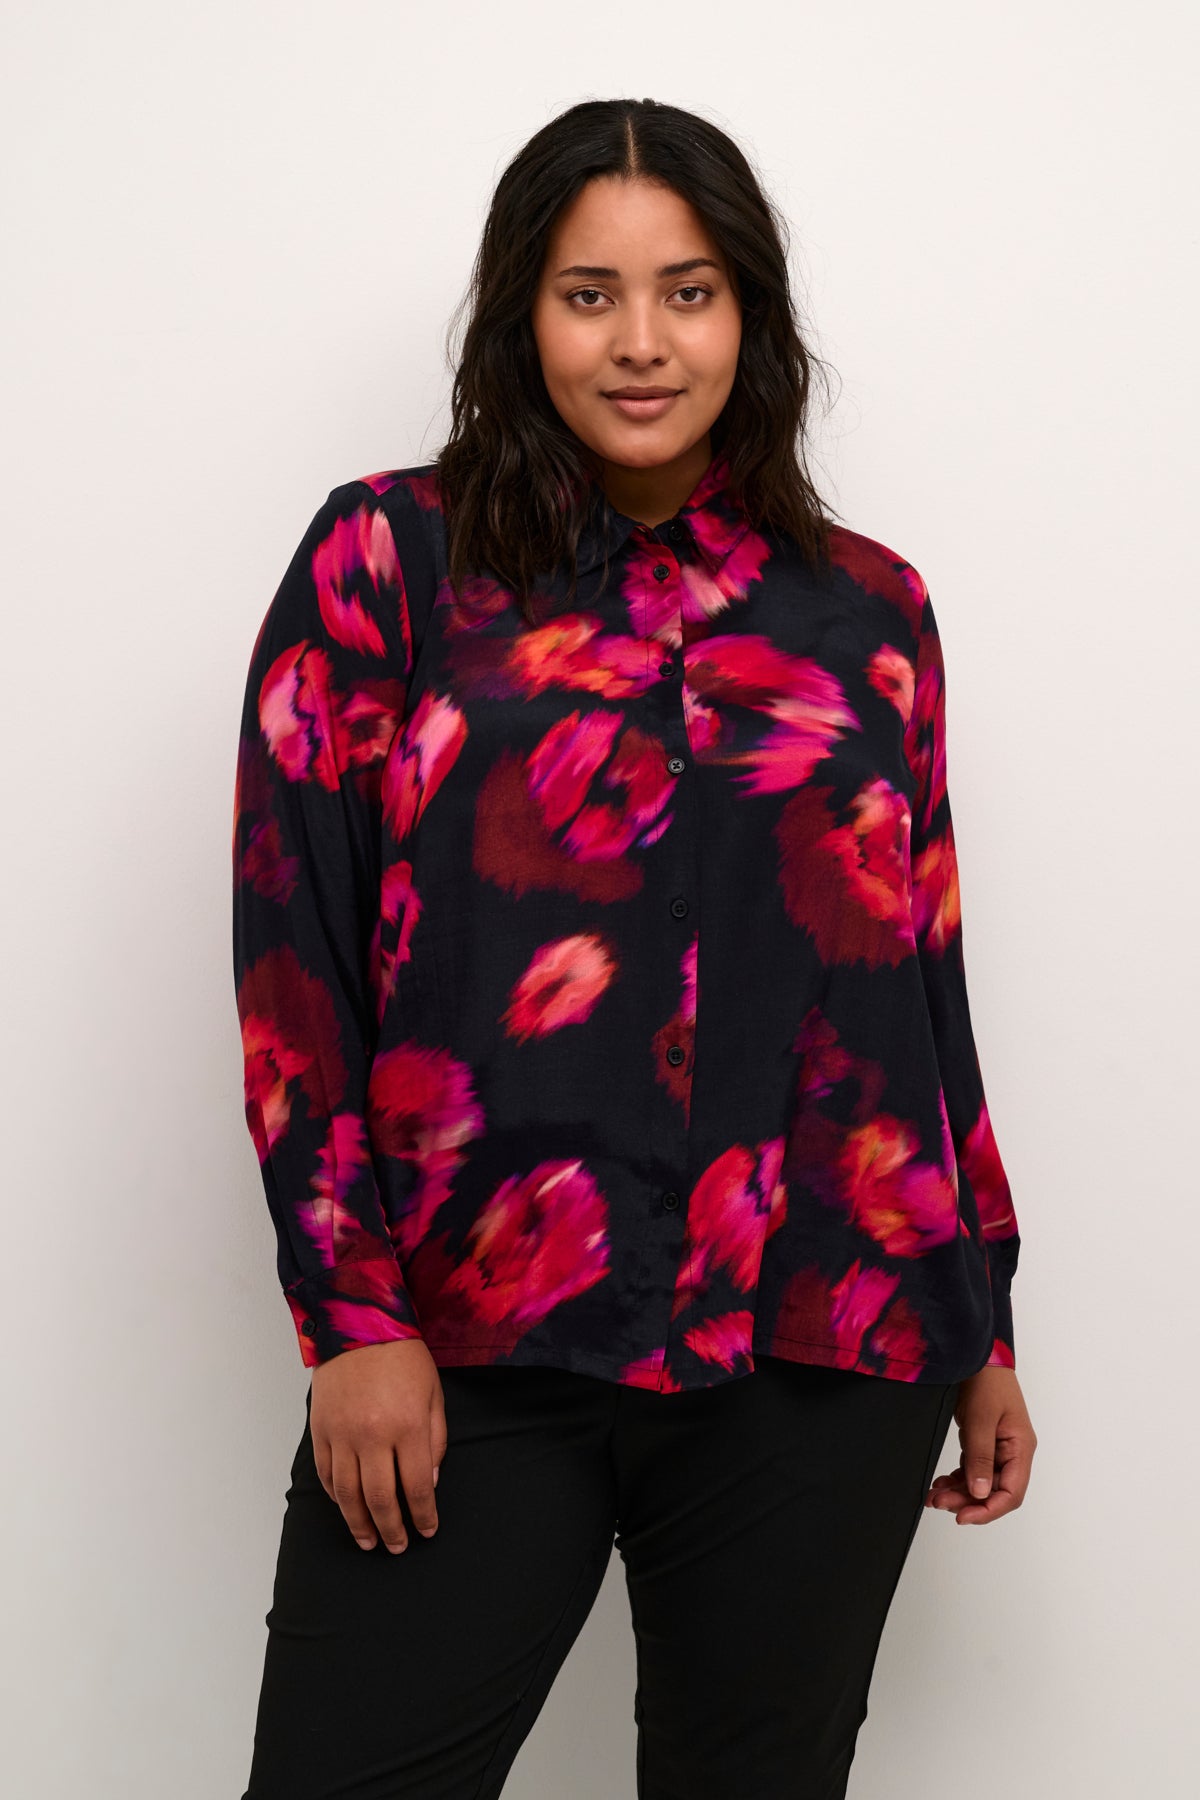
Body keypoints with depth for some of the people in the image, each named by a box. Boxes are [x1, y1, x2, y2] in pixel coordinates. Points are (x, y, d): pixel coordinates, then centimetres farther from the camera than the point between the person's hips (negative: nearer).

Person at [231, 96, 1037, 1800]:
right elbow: (295, 945, -2)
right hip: (466, 1354, -2)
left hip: (820, 1351, 2)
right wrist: (351, 1315, -8)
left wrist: (985, 1332, 13)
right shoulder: (389, 559, 3)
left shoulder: (866, 610, 9)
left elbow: (922, 977, 12)